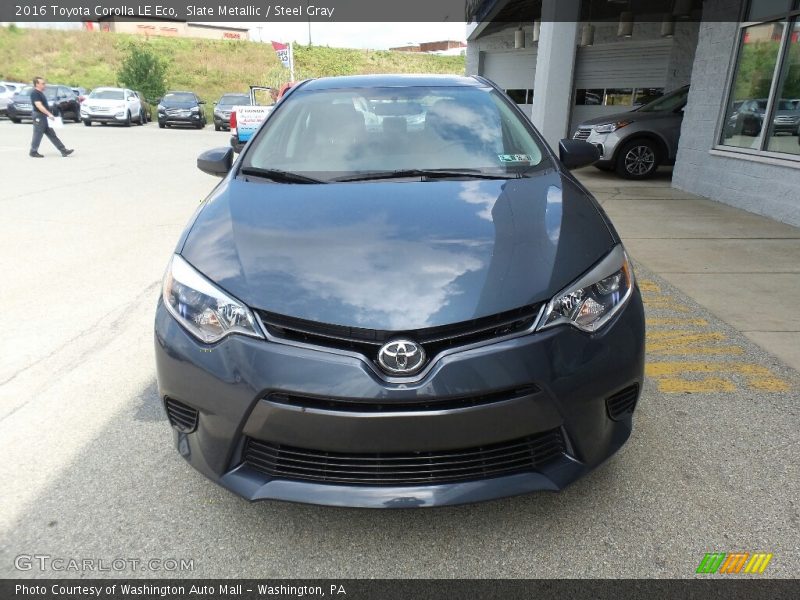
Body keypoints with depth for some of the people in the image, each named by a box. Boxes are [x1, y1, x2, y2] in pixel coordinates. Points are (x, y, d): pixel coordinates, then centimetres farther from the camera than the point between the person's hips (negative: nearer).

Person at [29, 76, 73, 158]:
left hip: (44, 117, 10)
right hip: (39, 117, -10)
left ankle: (63, 150, 6)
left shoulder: (40, 93, 16)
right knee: (38, 135, -3)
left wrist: (48, 115, 22)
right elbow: (39, 105, -24)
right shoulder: (35, 93, -14)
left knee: (52, 135, 7)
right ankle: (33, 152, 6)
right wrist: (49, 114, -28)